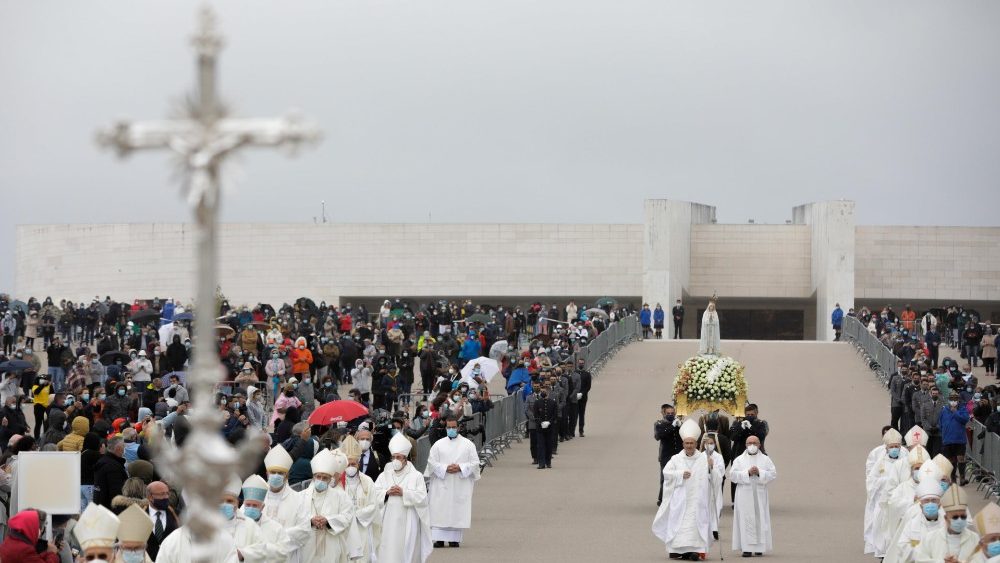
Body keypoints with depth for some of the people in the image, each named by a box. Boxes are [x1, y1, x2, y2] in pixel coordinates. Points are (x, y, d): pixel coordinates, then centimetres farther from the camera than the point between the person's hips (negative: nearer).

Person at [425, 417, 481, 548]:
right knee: (439, 511, -6)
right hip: (441, 484, 1)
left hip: (461, 484, 0)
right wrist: (445, 468, -12)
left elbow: (475, 463, 3)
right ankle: (439, 538, -5)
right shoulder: (439, 444, 8)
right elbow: (431, 462, 3)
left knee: (457, 511, -3)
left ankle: (454, 538, 1)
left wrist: (460, 468, -12)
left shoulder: (468, 444, 7)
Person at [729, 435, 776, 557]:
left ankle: (760, 547, 4)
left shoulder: (765, 459, 10)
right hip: (744, 495, -1)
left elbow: (773, 474, 2)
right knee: (746, 520, -6)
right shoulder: (739, 460, 9)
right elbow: (733, 474, -2)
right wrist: (748, 473, -12)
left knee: (760, 520, -1)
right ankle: (747, 548, -7)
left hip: (760, 494, 1)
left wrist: (760, 473, -11)